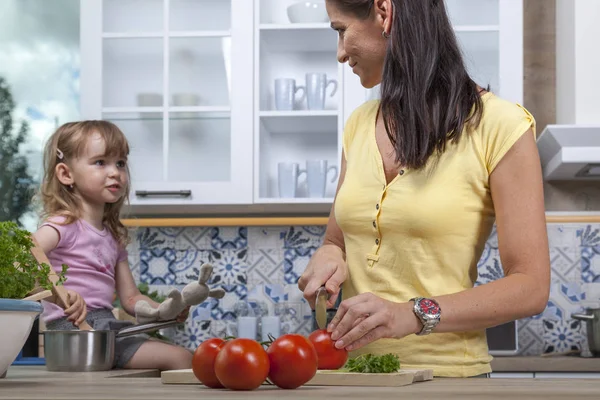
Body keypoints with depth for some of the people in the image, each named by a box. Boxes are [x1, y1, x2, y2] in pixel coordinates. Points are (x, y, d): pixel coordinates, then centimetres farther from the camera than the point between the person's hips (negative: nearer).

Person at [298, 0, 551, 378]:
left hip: (448, 372, -6)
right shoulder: (359, 125, 14)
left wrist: (415, 314, -19)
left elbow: (531, 287, -8)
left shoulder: (499, 124, -4)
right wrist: (329, 257, 1)